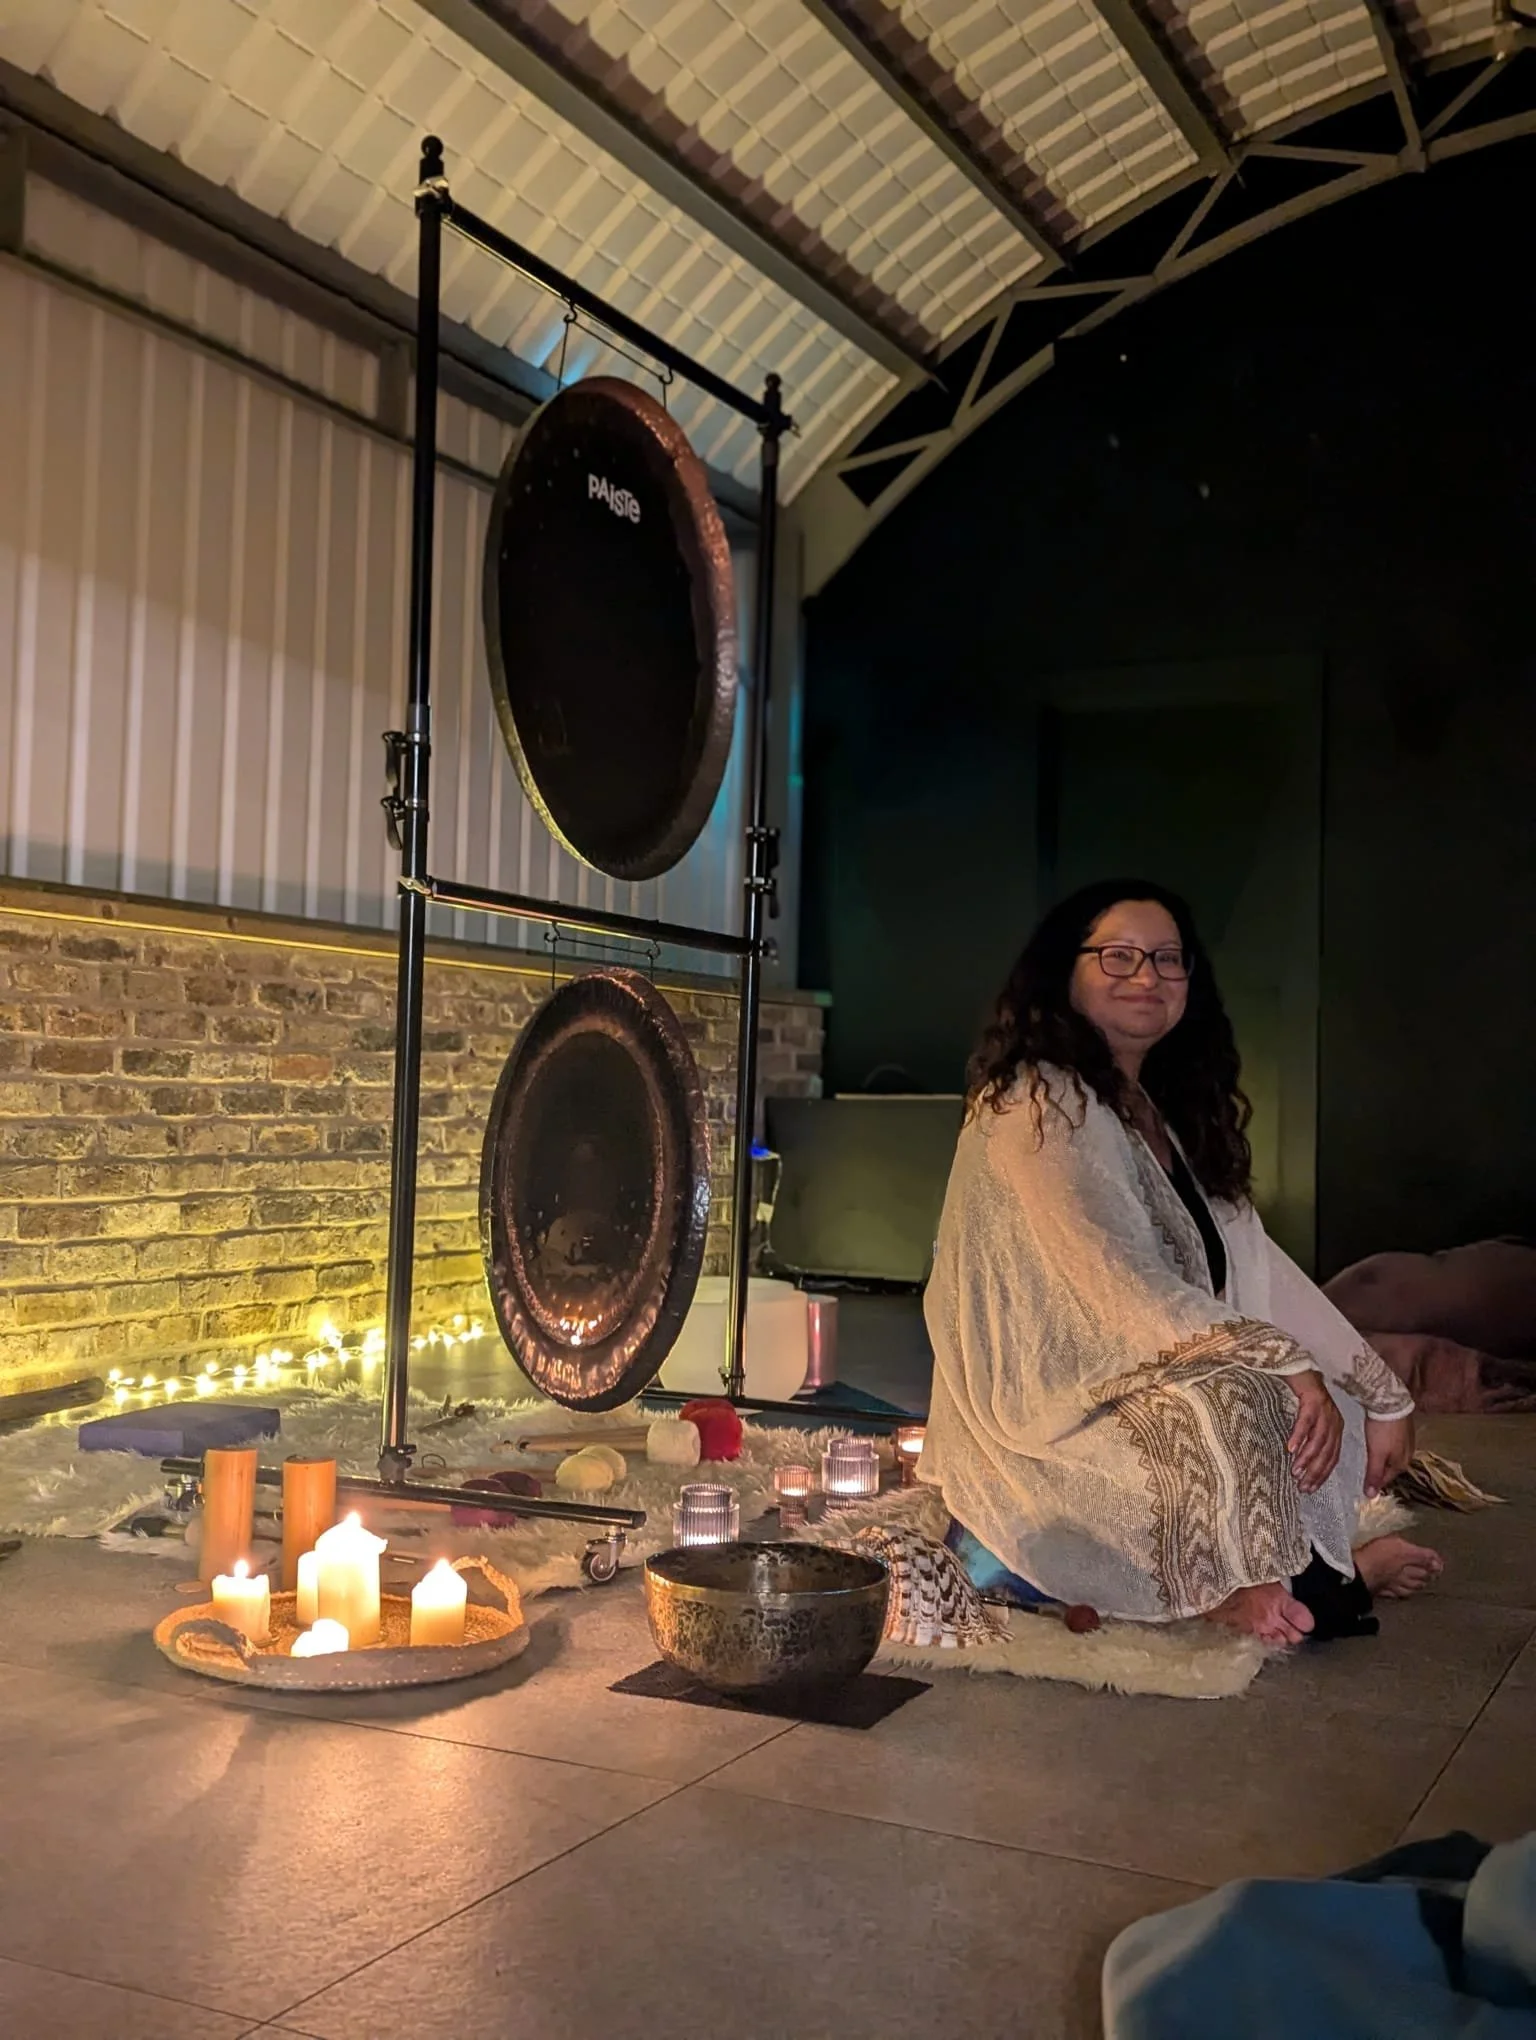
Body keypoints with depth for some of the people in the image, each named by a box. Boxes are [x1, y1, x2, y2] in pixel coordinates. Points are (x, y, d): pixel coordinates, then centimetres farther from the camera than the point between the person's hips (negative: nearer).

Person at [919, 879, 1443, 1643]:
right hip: (1041, 1422, -9)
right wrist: (1285, 1367, -27)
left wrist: (1382, 1397, 0)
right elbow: (1118, 1285, -24)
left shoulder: (1166, 1115, 15)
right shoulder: (1039, 1107, -14)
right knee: (1239, 1401, -29)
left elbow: (1258, 1268, 7)